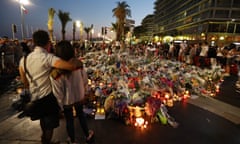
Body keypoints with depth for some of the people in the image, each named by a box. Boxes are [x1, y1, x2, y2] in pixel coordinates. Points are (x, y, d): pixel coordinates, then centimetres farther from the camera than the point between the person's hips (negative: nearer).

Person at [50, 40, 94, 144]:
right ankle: (88, 135, 46)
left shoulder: (56, 74, -29)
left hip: (67, 101, -2)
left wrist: (60, 105, -2)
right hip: (79, 97, 3)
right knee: (81, 115, 27)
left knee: (69, 120, 21)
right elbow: (85, 81, -8)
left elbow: (58, 93, -19)